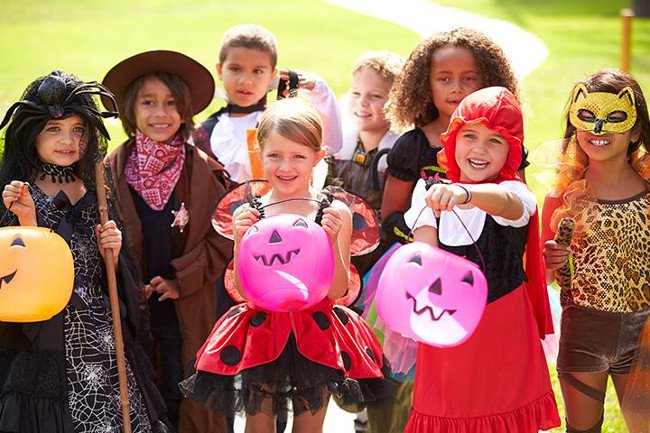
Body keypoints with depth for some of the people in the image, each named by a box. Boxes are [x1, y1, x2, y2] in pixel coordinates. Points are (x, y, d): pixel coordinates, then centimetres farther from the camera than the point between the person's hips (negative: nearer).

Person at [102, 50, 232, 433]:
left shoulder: (205, 170, -4)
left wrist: (182, 279, -12)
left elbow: (222, 239, -4)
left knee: (187, 402, 7)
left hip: (189, 312, -1)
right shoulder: (113, 170, -2)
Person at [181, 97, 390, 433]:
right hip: (261, 333, 1)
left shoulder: (335, 213, -5)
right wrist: (241, 241, -17)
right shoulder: (250, 214, -3)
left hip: (317, 335, 0)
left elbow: (337, 290, -8)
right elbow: (244, 288, -4)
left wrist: (331, 239, -20)